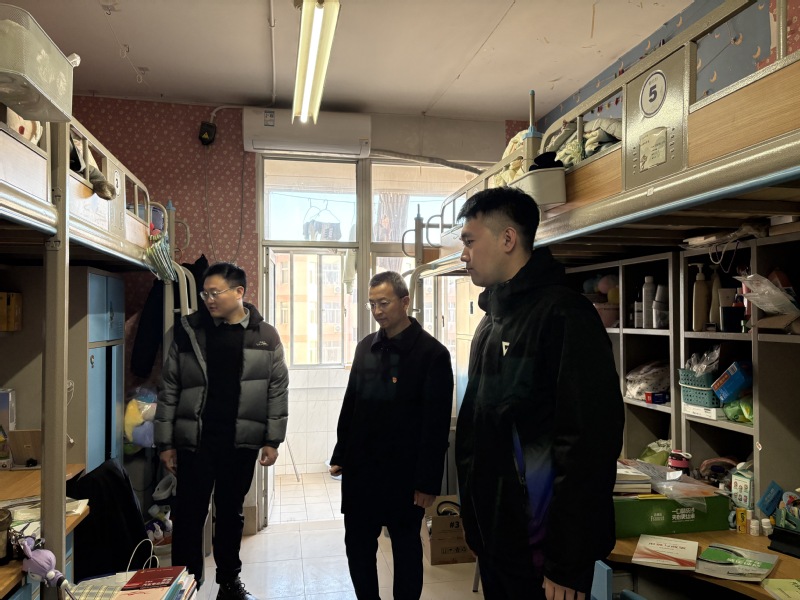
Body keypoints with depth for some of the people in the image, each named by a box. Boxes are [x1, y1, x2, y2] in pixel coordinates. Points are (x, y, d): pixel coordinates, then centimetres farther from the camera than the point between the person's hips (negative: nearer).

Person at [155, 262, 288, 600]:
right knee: (189, 515, 6)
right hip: (195, 440, 0)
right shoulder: (189, 331, -1)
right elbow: (169, 389, 1)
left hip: (241, 442, 1)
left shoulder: (265, 336, -1)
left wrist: (272, 440, -2)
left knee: (231, 513, 15)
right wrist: (166, 442, 0)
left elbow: (277, 390, 2)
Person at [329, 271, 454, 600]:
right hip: (360, 469, 5)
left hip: (403, 474, -5)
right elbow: (350, 404, 12)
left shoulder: (432, 353, -12)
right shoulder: (365, 347, 6)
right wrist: (340, 456, 11)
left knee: (406, 548, 12)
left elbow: (436, 424, -13)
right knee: (357, 545, 14)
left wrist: (427, 481, -13)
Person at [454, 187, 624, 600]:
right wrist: (474, 521, 15)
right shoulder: (493, 318, 10)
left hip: (539, 551, -8)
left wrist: (567, 566, -19)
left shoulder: (564, 314, -17)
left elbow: (588, 445, -22)